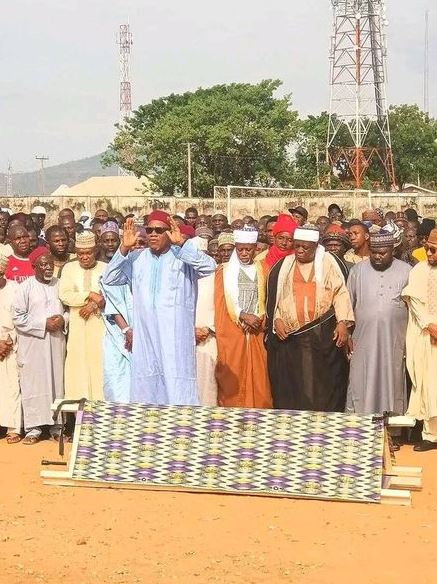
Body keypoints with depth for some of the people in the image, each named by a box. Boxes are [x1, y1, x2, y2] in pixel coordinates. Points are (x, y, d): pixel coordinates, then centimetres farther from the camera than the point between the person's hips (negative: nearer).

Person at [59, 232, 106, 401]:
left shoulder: (105, 269, 5)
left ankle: (99, 402, 0)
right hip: (77, 325, 1)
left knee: (99, 361, -4)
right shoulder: (69, 268, 8)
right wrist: (90, 295, -13)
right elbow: (64, 295, -4)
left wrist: (95, 305, -16)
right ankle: (78, 401, 2)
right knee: (77, 362, -2)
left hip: (100, 324, -1)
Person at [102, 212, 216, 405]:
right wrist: (124, 249, -4)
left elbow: (210, 266, -14)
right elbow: (109, 280, 7)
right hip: (145, 337, 3)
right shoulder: (136, 258, 12)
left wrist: (181, 243, -20)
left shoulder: (184, 257, 3)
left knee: (178, 394, -6)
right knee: (146, 390, 6)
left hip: (176, 337, -3)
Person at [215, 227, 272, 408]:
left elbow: (263, 302, 13)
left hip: (255, 333, 3)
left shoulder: (260, 271, 12)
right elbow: (222, 301, -3)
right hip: (232, 332, -3)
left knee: (256, 375, -1)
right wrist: (244, 316, -13)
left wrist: (258, 319, -5)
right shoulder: (225, 271, 3)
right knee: (232, 376, -3)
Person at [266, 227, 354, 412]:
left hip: (323, 335, -2)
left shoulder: (327, 262, 3)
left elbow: (340, 293, -1)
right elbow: (272, 297, 11)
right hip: (289, 334, 2)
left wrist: (343, 323, -10)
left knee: (323, 383, -1)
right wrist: (277, 320, -3)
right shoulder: (283, 266, 9)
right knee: (291, 385, 2)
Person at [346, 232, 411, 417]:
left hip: (394, 342, 0)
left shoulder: (406, 272, 2)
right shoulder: (358, 270, 5)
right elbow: (348, 304, 9)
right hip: (364, 341, 0)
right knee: (361, 385, 2)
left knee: (392, 382, 6)